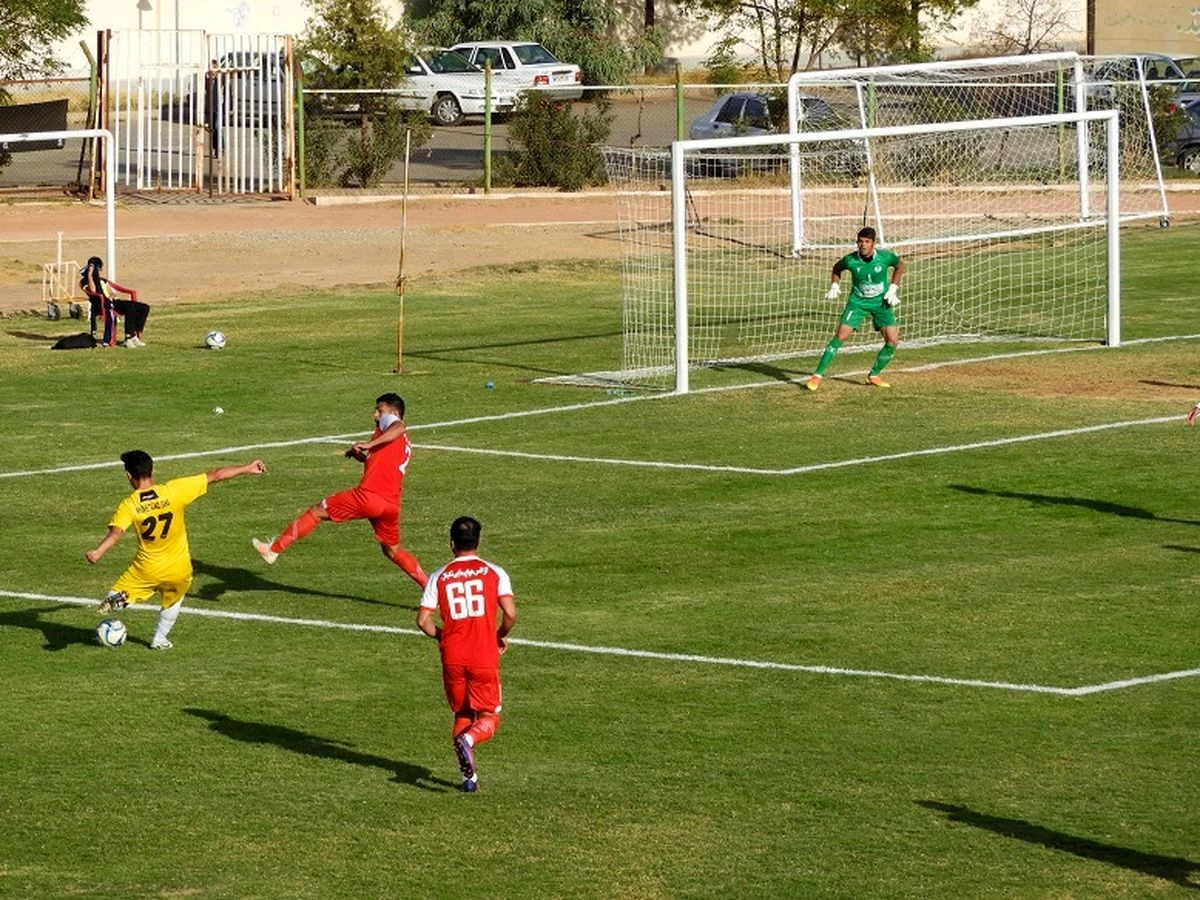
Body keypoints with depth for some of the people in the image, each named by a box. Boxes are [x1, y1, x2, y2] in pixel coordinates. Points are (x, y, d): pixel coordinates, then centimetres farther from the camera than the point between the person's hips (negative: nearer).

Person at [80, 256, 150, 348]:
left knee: (144, 308, -4)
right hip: (103, 305, -8)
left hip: (114, 301, 8)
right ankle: (128, 338, -35)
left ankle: (135, 335, -12)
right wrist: (89, 274, -14)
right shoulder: (84, 282, 3)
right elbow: (92, 290, -18)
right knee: (130, 307, -33)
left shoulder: (102, 280, 26)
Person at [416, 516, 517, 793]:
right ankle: (469, 739, -25)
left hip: (452, 658, 2)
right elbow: (510, 614, -11)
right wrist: (502, 636, 9)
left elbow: (423, 619, -4)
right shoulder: (494, 573, -2)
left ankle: (469, 776, 6)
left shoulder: (439, 577, 2)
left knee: (462, 715, 18)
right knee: (488, 718, 9)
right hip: (485, 657, -2)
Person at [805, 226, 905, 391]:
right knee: (840, 336, -14)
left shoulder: (885, 257, -17)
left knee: (893, 341, -8)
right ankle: (818, 375, -9)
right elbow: (837, 268, 7)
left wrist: (893, 288, -1)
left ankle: (874, 375, 13)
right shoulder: (850, 260, -17)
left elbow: (900, 265, 5)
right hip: (858, 302, -1)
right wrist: (835, 286, -8)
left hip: (881, 302, 1)